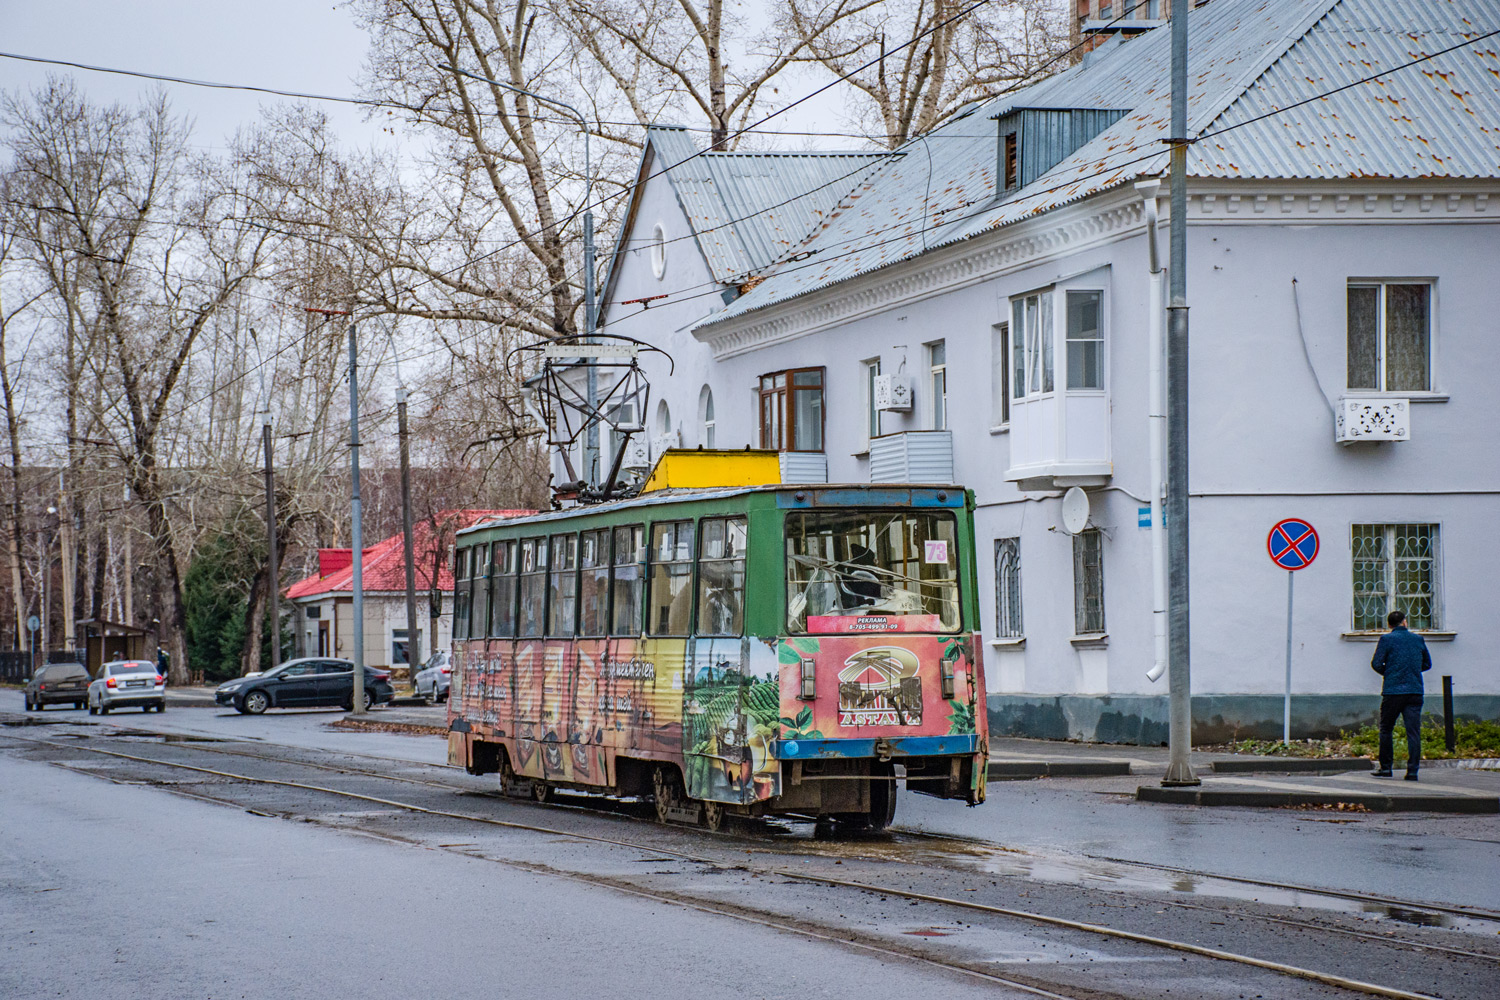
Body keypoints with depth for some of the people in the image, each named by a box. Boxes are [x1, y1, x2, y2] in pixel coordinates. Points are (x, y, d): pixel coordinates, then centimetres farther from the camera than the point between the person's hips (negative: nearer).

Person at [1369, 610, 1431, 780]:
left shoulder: (1387, 639, -2)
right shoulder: (1418, 639, 9)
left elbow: (1376, 664, -6)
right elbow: (1427, 664, 18)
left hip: (1393, 691, -2)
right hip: (1415, 691, 3)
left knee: (1386, 729, 11)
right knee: (1413, 731, 0)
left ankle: (1385, 768, 11)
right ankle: (1412, 771, -7)